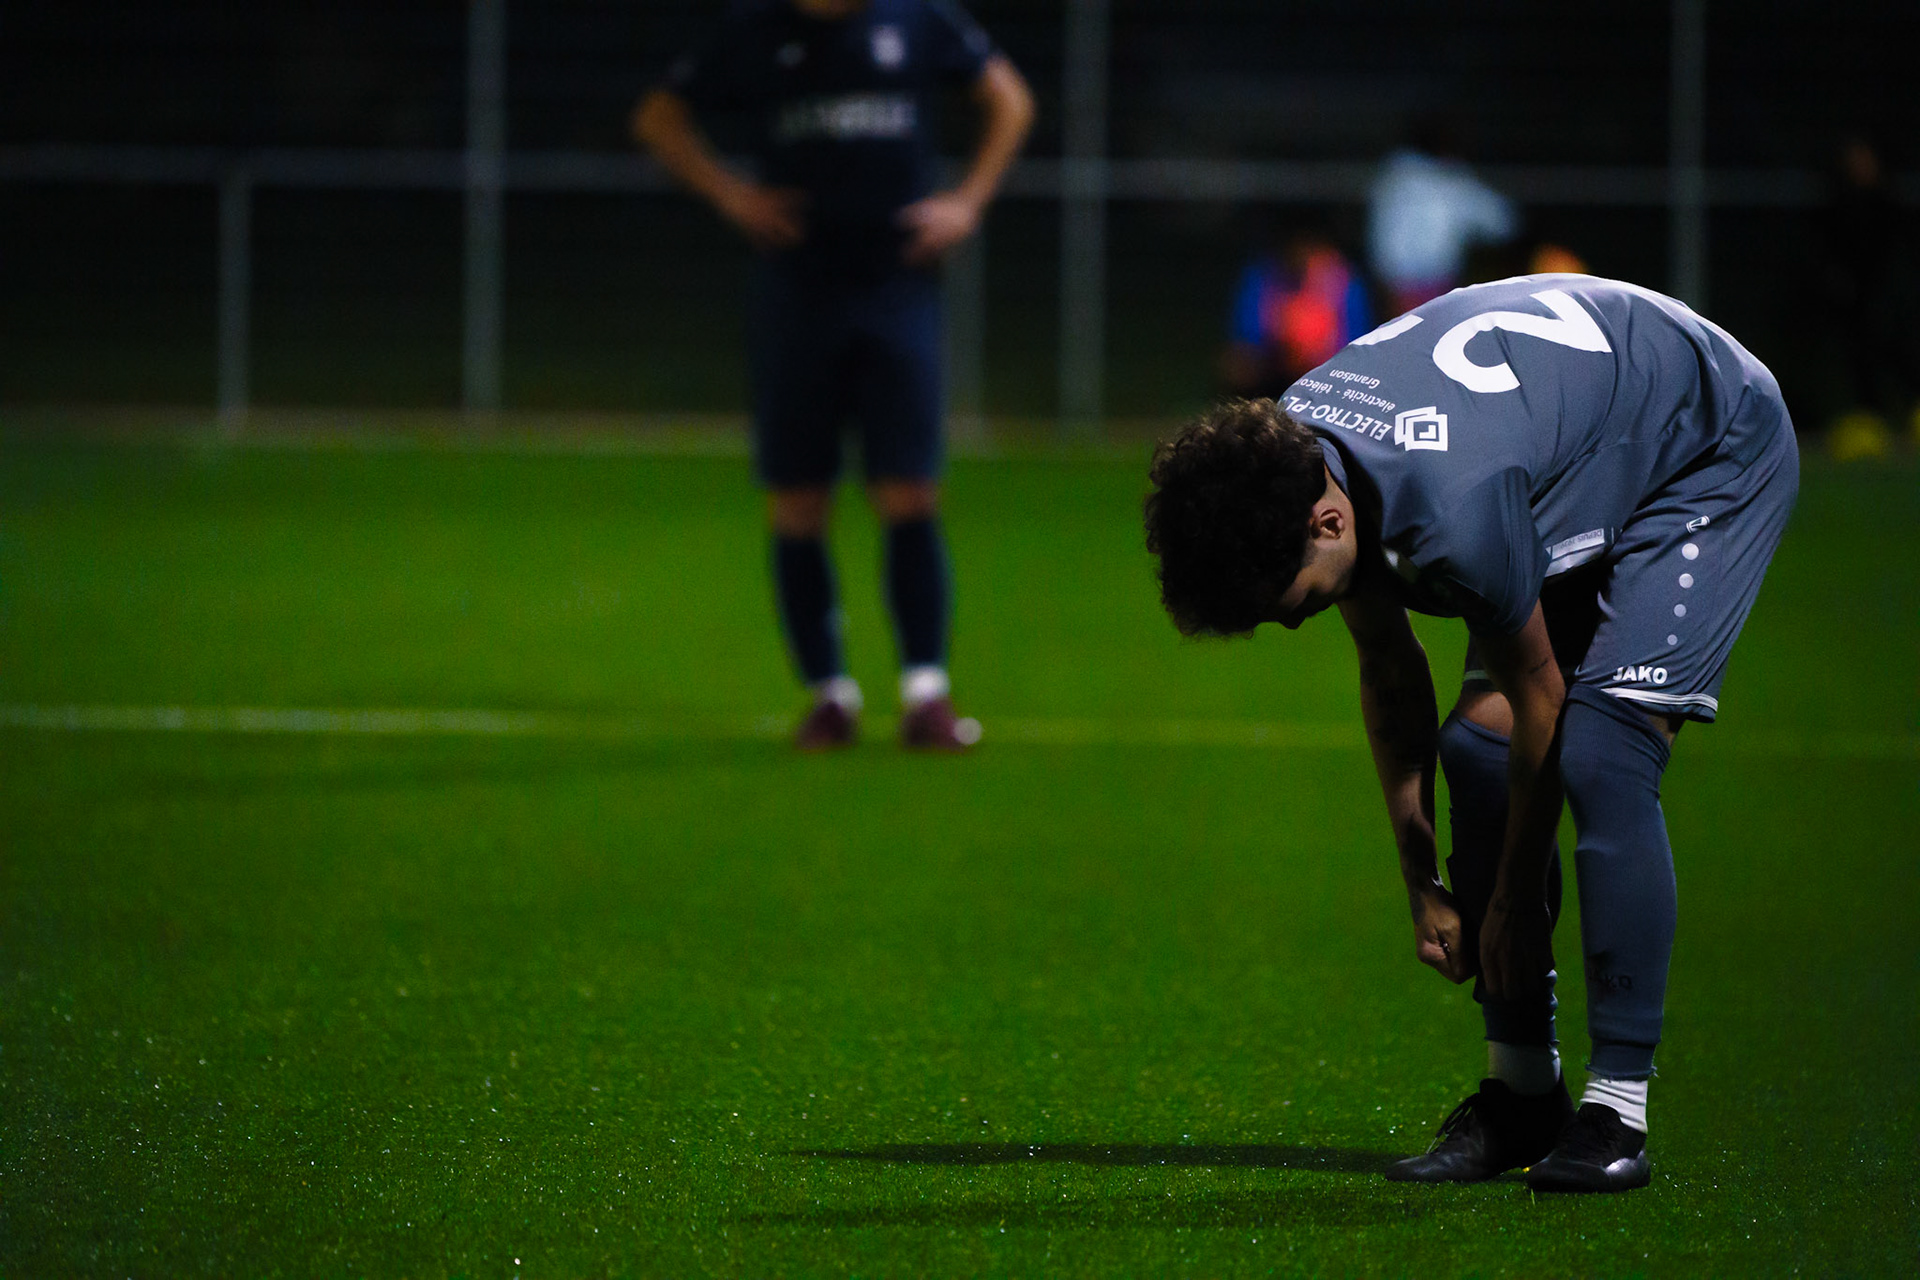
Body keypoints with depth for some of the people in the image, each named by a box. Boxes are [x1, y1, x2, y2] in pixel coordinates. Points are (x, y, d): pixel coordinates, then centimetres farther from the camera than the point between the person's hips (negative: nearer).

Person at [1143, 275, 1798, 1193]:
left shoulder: (1451, 512, -40)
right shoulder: (1280, 456, -15)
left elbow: (1540, 696, -24)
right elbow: (1388, 670, 0)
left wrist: (1513, 905, -11)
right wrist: (1423, 884, 1)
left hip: (1717, 454, -8)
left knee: (1599, 753, -22)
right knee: (1479, 740, -5)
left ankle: (1619, 1109, -19)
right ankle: (1522, 1091, 2)